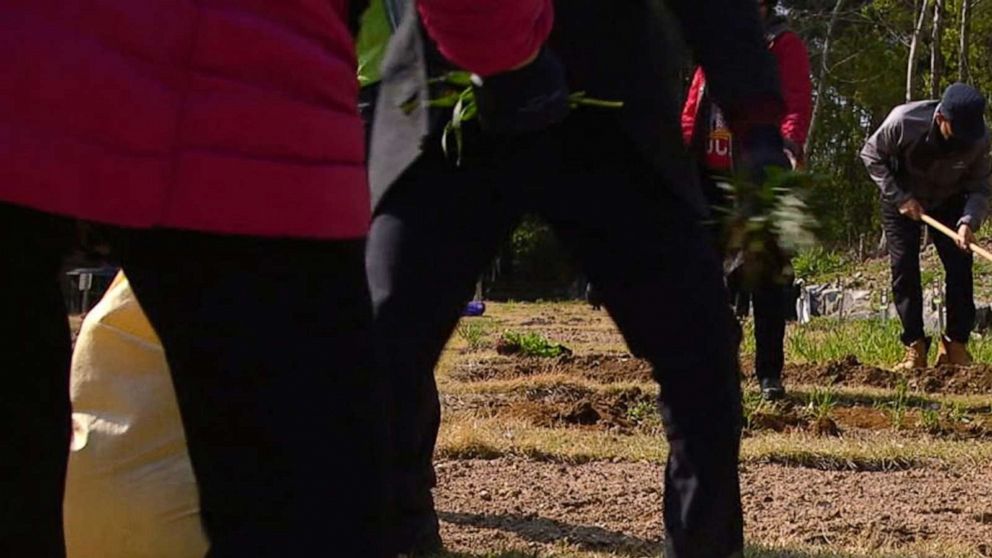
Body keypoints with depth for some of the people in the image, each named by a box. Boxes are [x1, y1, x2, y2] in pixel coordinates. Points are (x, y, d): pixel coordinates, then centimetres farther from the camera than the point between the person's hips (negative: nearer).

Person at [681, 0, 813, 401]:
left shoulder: (783, 44, 1)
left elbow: (798, 103, -12)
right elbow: (693, 107, 18)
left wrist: (790, 143, -31)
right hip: (712, 176, 6)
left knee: (766, 277, -3)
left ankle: (769, 373, 2)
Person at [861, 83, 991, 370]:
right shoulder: (903, 122, -34)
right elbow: (871, 155, -16)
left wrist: (969, 221, -36)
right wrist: (900, 197, -22)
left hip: (949, 202, 2)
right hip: (902, 199, -1)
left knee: (960, 266, -9)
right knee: (904, 268, -10)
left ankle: (955, 347, -1)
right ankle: (915, 348, -4)